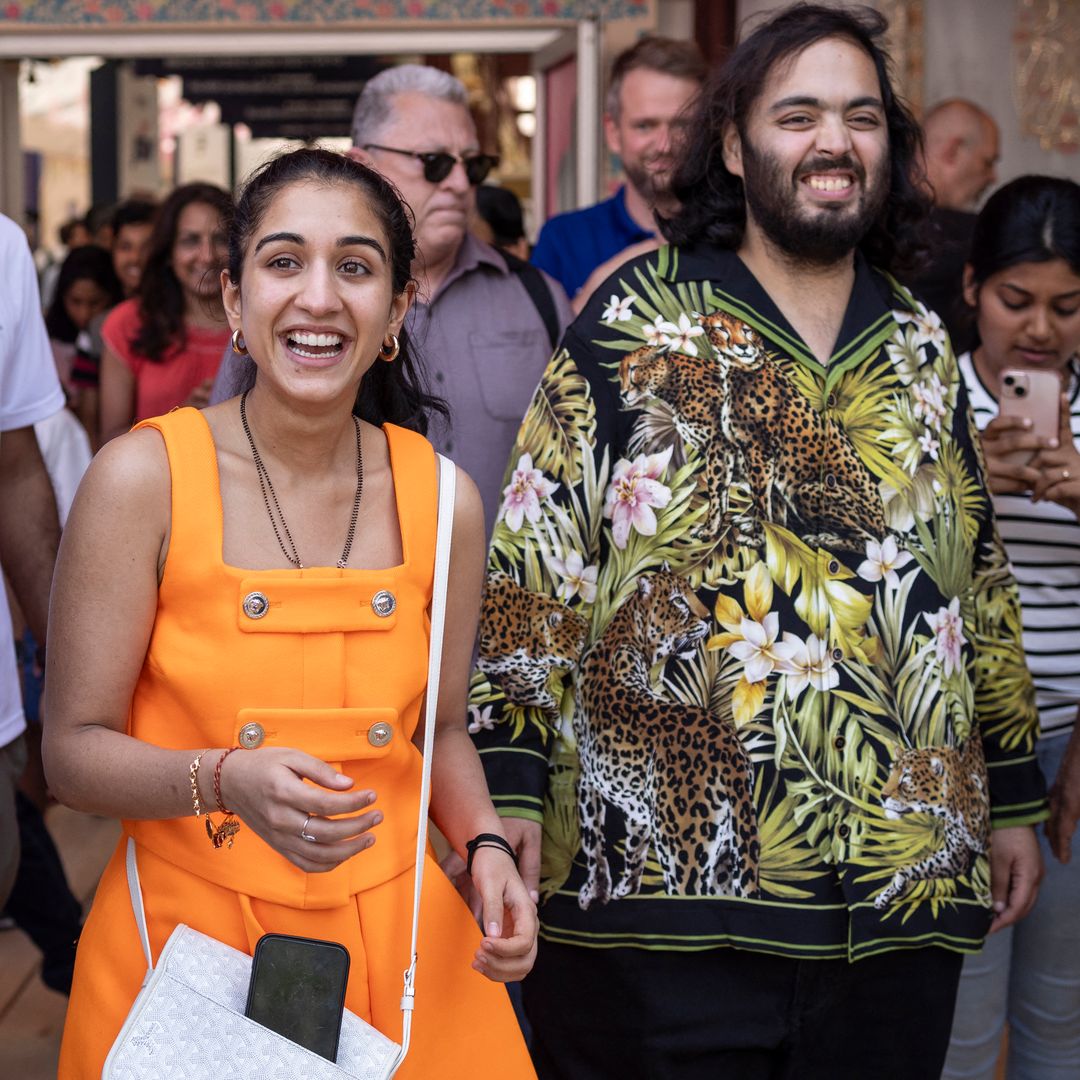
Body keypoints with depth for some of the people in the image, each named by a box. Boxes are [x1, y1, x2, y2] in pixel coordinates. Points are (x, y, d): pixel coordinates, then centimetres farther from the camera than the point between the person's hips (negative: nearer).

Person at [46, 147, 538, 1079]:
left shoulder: (443, 501, -2)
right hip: (183, 939, -2)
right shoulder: (145, 478, -12)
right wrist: (227, 781, -27)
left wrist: (485, 845, -8)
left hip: (393, 943, 3)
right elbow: (74, 749, -9)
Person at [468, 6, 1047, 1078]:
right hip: (661, 878, -4)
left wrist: (1014, 798, 17)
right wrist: (511, 784, -11)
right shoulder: (636, 320, -1)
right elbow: (532, 569, -4)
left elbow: (981, 581, 18)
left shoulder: (921, 346, 12)